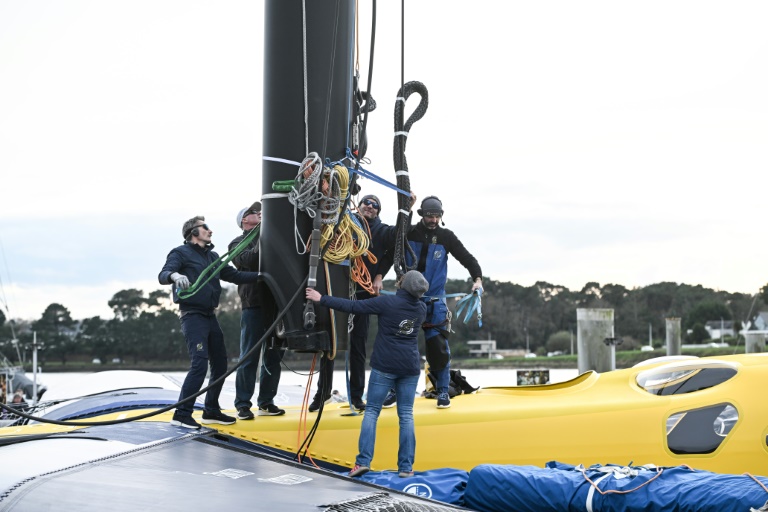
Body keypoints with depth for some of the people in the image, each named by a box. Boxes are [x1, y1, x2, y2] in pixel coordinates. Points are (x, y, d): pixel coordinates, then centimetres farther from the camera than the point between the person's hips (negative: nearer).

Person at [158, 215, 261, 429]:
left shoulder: (212, 256, 19)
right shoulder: (181, 253, -4)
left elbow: (234, 275, 16)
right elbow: (163, 275, -19)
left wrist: (260, 275, 4)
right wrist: (175, 275, -42)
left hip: (210, 316, 8)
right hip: (192, 316, -8)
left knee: (220, 364, 11)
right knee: (200, 364, -18)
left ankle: (211, 411, 23)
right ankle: (181, 414, -14)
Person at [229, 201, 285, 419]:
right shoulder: (238, 243, 5)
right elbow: (249, 260, -14)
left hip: (275, 303, 5)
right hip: (254, 305, -5)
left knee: (274, 356, 7)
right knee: (249, 357, -4)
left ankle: (266, 402, 15)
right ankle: (243, 404, 1)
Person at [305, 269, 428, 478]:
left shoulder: (387, 302, -12)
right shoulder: (421, 308, 3)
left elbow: (354, 306, -11)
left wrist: (322, 299, -3)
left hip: (384, 366, -4)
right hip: (410, 367, 4)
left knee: (371, 411, 3)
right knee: (406, 416, 6)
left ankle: (363, 461, -8)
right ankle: (406, 467, 2)